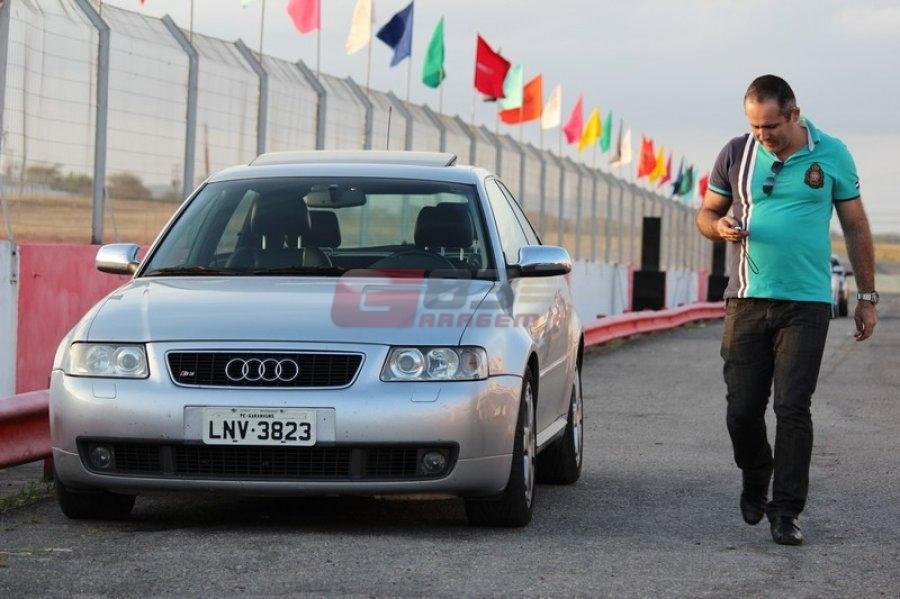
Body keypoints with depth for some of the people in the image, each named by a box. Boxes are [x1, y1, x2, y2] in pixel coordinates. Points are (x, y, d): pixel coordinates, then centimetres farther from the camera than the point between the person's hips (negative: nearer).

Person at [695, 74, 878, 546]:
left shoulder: (831, 155, 1)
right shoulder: (736, 154, 5)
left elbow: (856, 227, 8)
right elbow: (706, 213, 14)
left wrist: (867, 297, 7)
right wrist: (720, 228, -11)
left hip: (806, 303, -2)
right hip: (747, 301, 2)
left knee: (793, 408, -9)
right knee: (742, 409, 2)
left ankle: (786, 512, -3)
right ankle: (755, 481, 31)